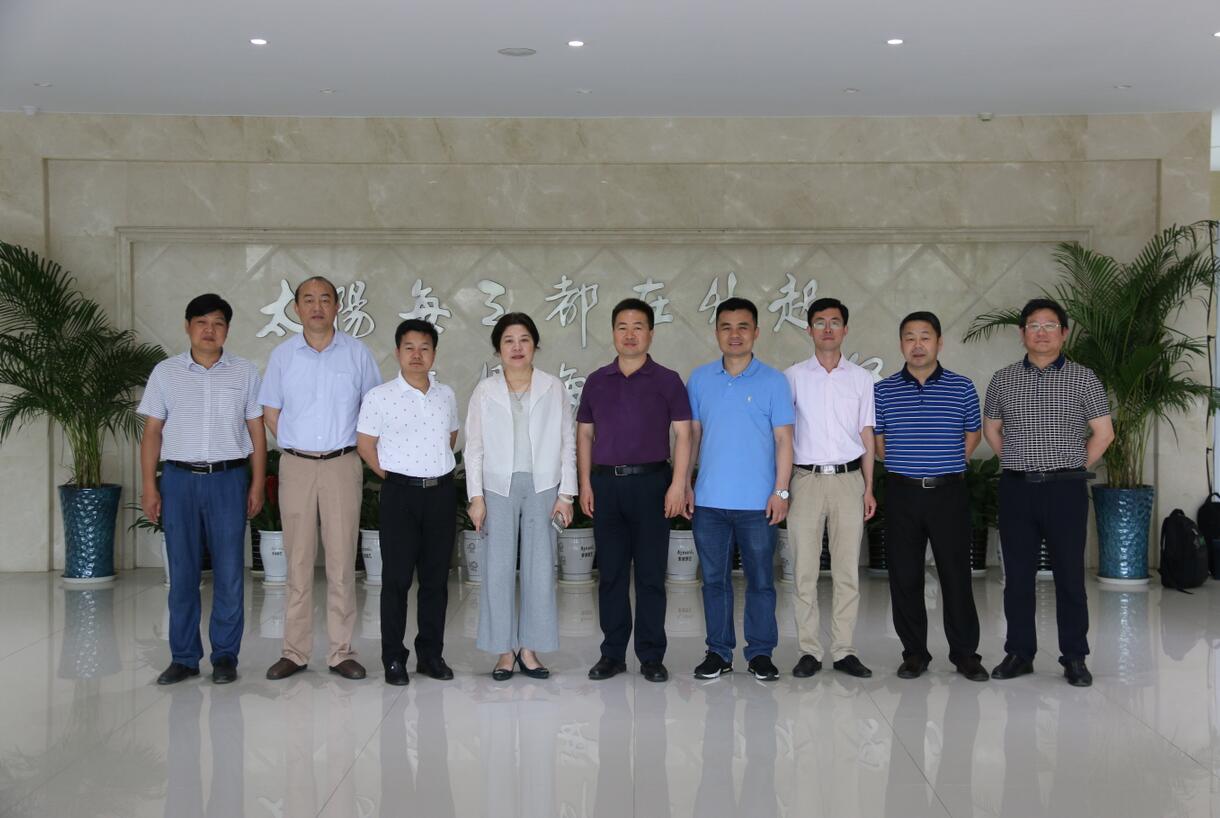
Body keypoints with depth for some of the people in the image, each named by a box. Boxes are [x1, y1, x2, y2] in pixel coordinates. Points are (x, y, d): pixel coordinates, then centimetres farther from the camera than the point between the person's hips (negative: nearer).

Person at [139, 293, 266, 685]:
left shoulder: (245, 372, 6)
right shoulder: (165, 373, 7)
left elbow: (257, 432, 7)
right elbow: (152, 432, 7)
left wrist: (257, 484, 0)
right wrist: (149, 486, 0)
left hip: (228, 479, 0)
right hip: (179, 478, 1)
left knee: (229, 572, 0)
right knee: (182, 572, 3)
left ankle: (225, 656, 11)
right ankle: (183, 657, 12)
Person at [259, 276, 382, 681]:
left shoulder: (357, 352, 3)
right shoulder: (282, 355, 6)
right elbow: (270, 412, 11)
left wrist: (351, 446, 4)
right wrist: (296, 445, 5)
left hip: (343, 465, -1)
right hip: (296, 466, 1)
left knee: (342, 560, 0)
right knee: (298, 560, 4)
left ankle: (341, 651, 7)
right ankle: (295, 651, 10)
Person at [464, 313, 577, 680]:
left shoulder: (553, 388, 4)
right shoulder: (485, 391, 4)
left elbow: (568, 442, 5)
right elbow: (474, 446, 4)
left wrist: (566, 494, 0)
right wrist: (476, 496, -2)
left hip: (542, 487, 0)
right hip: (498, 488, 0)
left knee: (540, 569, 2)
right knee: (498, 570, 0)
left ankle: (529, 648, 13)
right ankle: (505, 651, 9)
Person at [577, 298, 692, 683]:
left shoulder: (667, 381, 2)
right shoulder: (597, 381, 10)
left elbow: (683, 435, -1)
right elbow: (584, 435, 13)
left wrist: (678, 484, -10)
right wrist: (585, 484, 4)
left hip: (650, 482, -3)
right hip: (606, 483, 3)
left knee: (650, 575, 1)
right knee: (610, 573, 6)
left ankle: (652, 656, 9)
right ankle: (612, 654, 15)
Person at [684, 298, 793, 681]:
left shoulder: (773, 380, 0)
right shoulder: (700, 379, 8)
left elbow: (783, 440, -1)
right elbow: (691, 434, 11)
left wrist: (781, 491, -8)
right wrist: (685, 484, 5)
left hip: (757, 502, -2)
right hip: (709, 501, 2)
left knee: (760, 580, 4)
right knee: (714, 578, 8)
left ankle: (760, 653, 15)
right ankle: (719, 652, 18)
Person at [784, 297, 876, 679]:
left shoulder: (861, 378, 9)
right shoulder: (793, 376, 5)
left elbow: (866, 435, 10)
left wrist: (869, 488, 5)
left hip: (849, 479, 1)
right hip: (807, 479, -1)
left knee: (848, 570, 3)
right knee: (804, 570, 0)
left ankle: (844, 650, 9)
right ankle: (809, 650, 7)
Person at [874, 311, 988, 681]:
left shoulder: (961, 388, 3)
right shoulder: (883, 391, 4)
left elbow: (974, 433, 15)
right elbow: (876, 441, 12)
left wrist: (949, 464, 6)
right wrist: (904, 464, 3)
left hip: (949, 493, -1)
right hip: (902, 494, 1)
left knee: (956, 575, 2)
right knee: (904, 576, 4)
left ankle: (965, 653, 13)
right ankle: (914, 653, 15)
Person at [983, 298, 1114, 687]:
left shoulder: (1083, 378, 1)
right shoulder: (1003, 380, 8)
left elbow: (1104, 432, 2)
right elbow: (991, 428, 18)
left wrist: (1073, 467, 2)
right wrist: (1018, 463, 11)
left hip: (1065, 489, -2)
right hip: (1016, 488, 2)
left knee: (1069, 575, 1)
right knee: (1017, 575, 6)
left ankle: (1074, 657, 10)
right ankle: (1019, 653, 16)